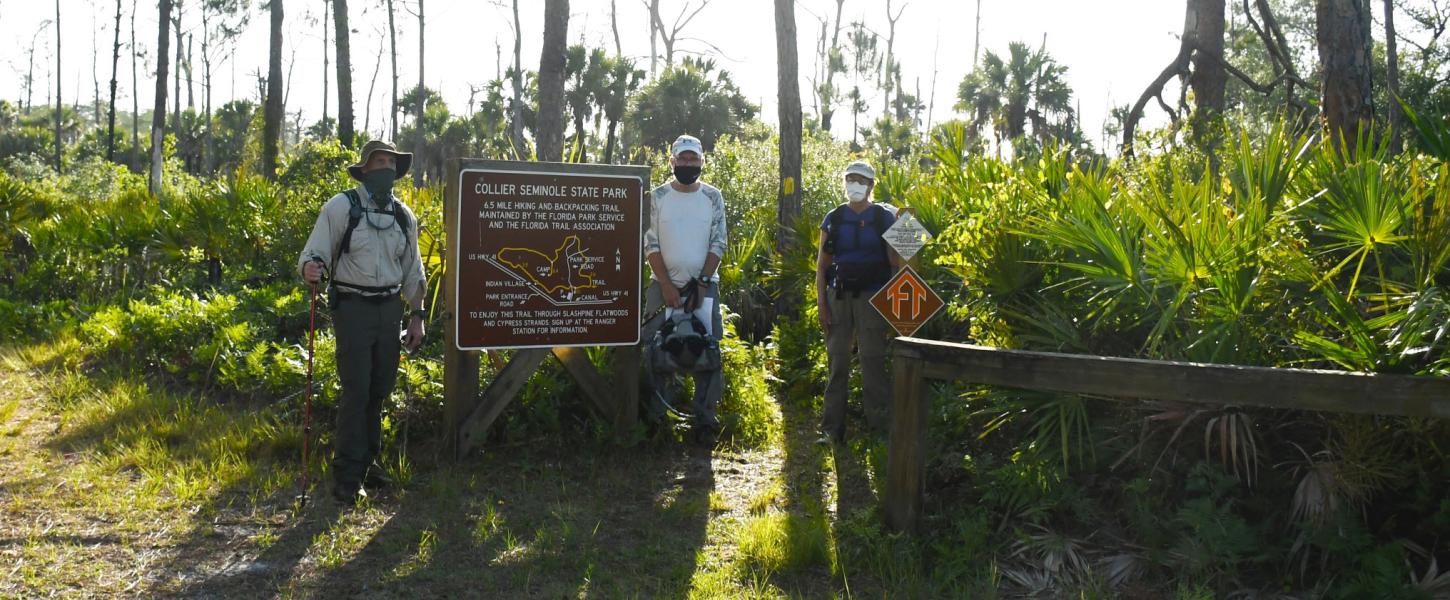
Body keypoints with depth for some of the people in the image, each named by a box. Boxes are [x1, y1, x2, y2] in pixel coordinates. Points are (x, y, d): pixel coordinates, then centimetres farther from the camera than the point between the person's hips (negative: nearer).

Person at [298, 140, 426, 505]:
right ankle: (347, 477, -1)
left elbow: (412, 271, 17)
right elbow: (314, 253, -10)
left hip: (390, 308, 5)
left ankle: (368, 461, 24)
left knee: (380, 389, 9)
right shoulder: (341, 207, -5)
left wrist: (416, 316, 12)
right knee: (356, 390, -9)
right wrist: (310, 269, -33)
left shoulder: (404, 215, 10)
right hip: (353, 307, -5)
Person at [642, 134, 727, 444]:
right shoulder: (657, 197, 1)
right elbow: (651, 245, -2)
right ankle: (654, 417, 11)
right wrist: (667, 286, -9)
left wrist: (702, 283, -9)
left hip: (704, 285, 0)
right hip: (664, 285, 0)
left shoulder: (712, 197, 3)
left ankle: (705, 419, 3)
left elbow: (718, 244, 1)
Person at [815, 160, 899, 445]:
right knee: (836, 361, 5)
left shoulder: (885, 217, 4)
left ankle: (879, 428, 2)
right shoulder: (833, 219, 10)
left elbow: (895, 261, 1)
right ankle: (832, 429, 10)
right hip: (838, 296, 3)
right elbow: (822, 264, 9)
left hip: (872, 297, -3)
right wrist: (821, 303, 0)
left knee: (872, 361, -4)